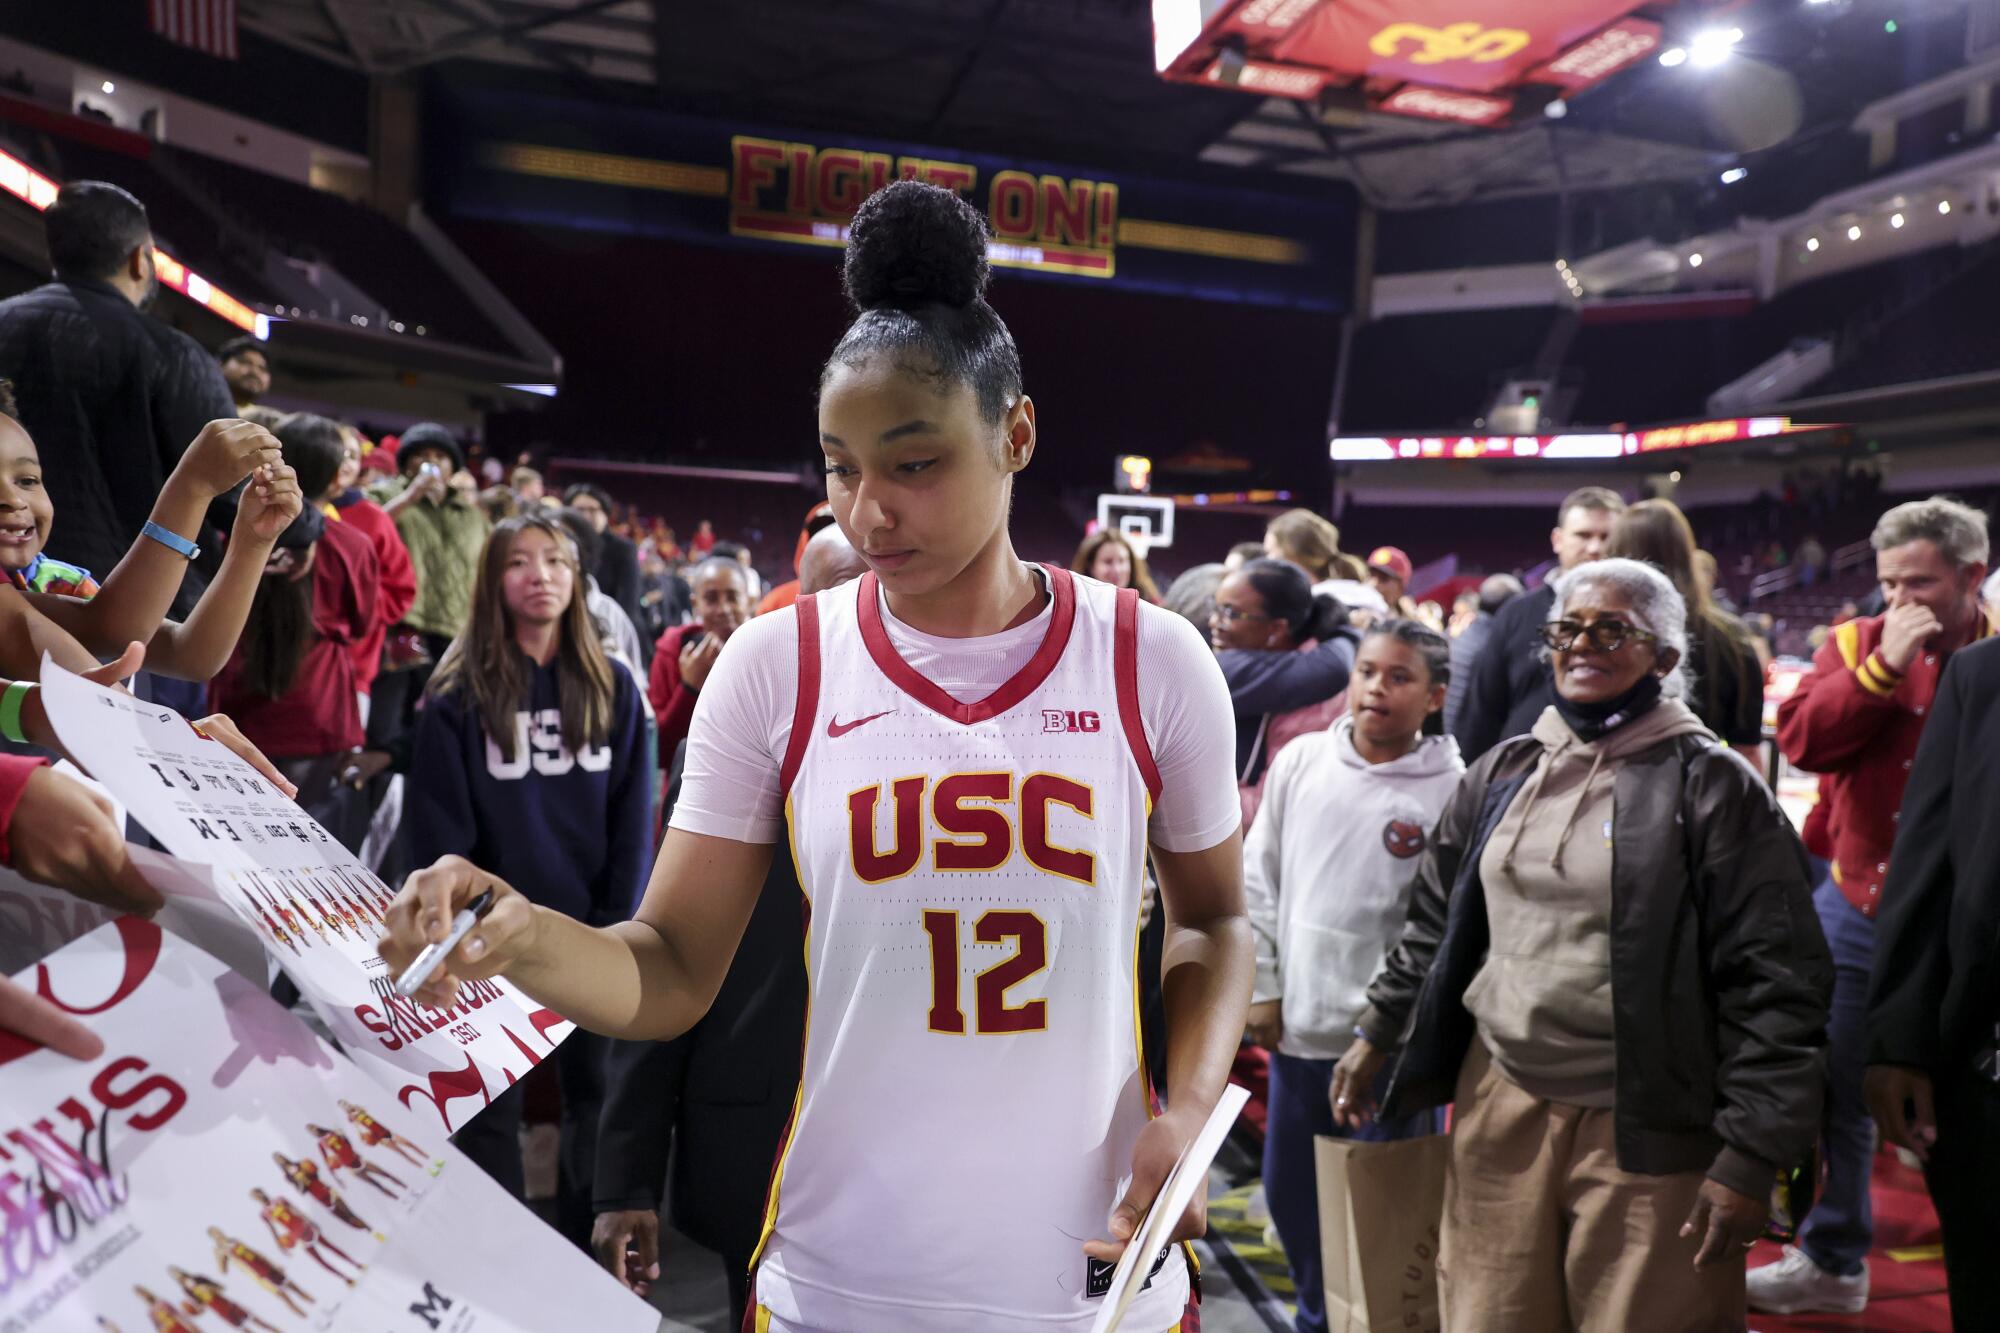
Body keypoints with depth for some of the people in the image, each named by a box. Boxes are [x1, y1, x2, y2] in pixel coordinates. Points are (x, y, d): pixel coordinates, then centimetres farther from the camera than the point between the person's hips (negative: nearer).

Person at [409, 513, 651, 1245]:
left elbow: (633, 819, 1)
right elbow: (438, 832, -5)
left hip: (590, 932, 2)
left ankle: (585, 1251, 27)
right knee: (491, 1104, 8)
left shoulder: (613, 687, 3)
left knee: (596, 1092, 11)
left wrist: (619, 926, -6)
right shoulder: (458, 696, -4)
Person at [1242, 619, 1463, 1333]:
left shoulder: (1451, 788, -11)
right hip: (1297, 1026, 4)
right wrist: (1261, 986, 5)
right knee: (1290, 1191, 17)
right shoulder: (1301, 761, 0)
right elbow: (1258, 880, 6)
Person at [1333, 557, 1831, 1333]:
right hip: (1499, 1104, 4)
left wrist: (1751, 1155, -14)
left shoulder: (1713, 787, -7)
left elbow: (1774, 981, -10)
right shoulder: (1501, 775, 8)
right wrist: (1376, 1035, 17)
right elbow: (1436, 924, 18)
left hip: (1646, 1132, -4)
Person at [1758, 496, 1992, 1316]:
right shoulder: (1858, 643, 2)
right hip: (1856, 911, 2)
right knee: (1836, 1094, 11)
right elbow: (1801, 739, -12)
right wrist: (1884, 665, -17)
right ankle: (1832, 1262, 28)